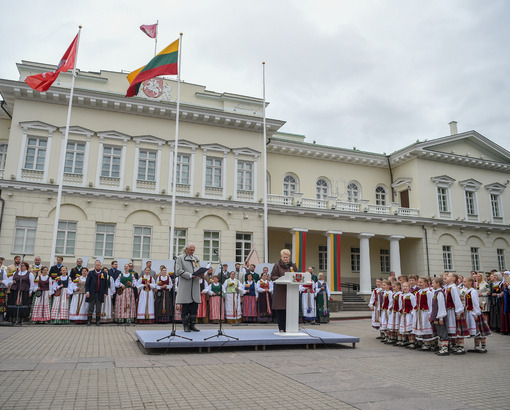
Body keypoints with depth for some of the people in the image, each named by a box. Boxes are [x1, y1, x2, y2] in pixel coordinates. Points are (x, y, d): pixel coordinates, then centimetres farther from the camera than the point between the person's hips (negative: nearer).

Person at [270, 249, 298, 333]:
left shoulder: (293, 265, 14)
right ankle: (281, 328, 7)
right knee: (280, 310, -2)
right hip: (279, 290, -3)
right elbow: (273, 277, -3)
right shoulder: (277, 265, 2)